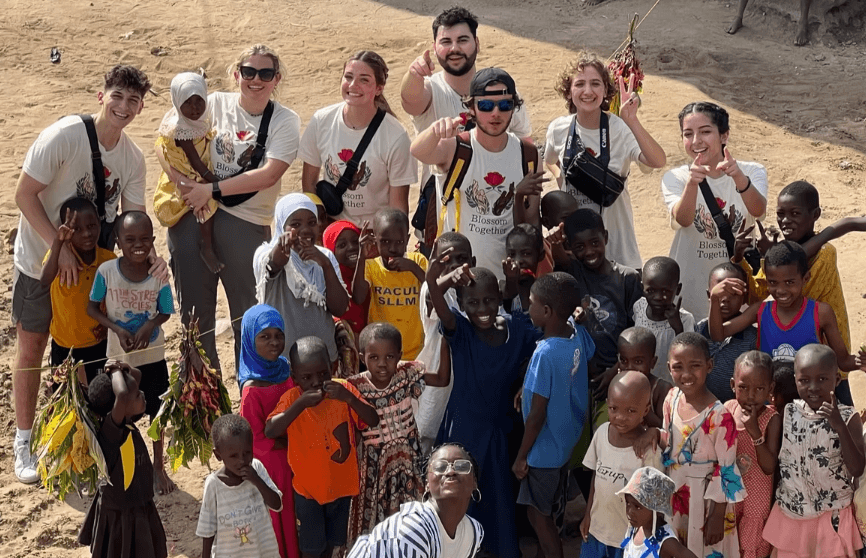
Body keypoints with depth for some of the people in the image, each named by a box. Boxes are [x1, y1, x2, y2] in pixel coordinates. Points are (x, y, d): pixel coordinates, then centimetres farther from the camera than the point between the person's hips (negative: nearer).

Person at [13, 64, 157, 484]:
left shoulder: (133, 157, -5)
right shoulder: (63, 136, -23)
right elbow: (24, 195, -21)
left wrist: (150, 255, -23)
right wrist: (59, 248, -26)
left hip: (91, 263, 5)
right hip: (40, 260, -5)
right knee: (31, 347, 6)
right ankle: (24, 442, 19)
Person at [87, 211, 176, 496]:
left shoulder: (158, 274, -16)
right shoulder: (106, 271, -17)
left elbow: (165, 312, -5)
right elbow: (92, 308, -7)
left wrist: (149, 325, -25)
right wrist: (117, 329, -20)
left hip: (153, 357, 0)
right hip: (118, 358, 0)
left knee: (157, 413, 13)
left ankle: (158, 468, 33)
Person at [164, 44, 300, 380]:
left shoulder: (285, 122, 1)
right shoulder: (215, 104, 6)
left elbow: (268, 174, -12)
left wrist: (213, 190, -14)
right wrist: (185, 185, -12)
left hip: (245, 225, -2)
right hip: (192, 216, 2)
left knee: (248, 315, 2)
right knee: (194, 313, 10)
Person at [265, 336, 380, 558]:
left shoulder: (343, 389, -11)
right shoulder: (292, 398, -18)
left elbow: (373, 421, -19)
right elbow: (270, 431, -31)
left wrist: (349, 398, -33)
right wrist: (300, 404, -39)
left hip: (341, 483, 3)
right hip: (309, 487, -3)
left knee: (332, 539, 23)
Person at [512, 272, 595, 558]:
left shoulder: (545, 354, -32)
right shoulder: (578, 333, -11)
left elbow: (537, 415, -25)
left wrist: (521, 457, -13)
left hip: (544, 449, -7)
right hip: (567, 441, 7)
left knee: (538, 515, 10)